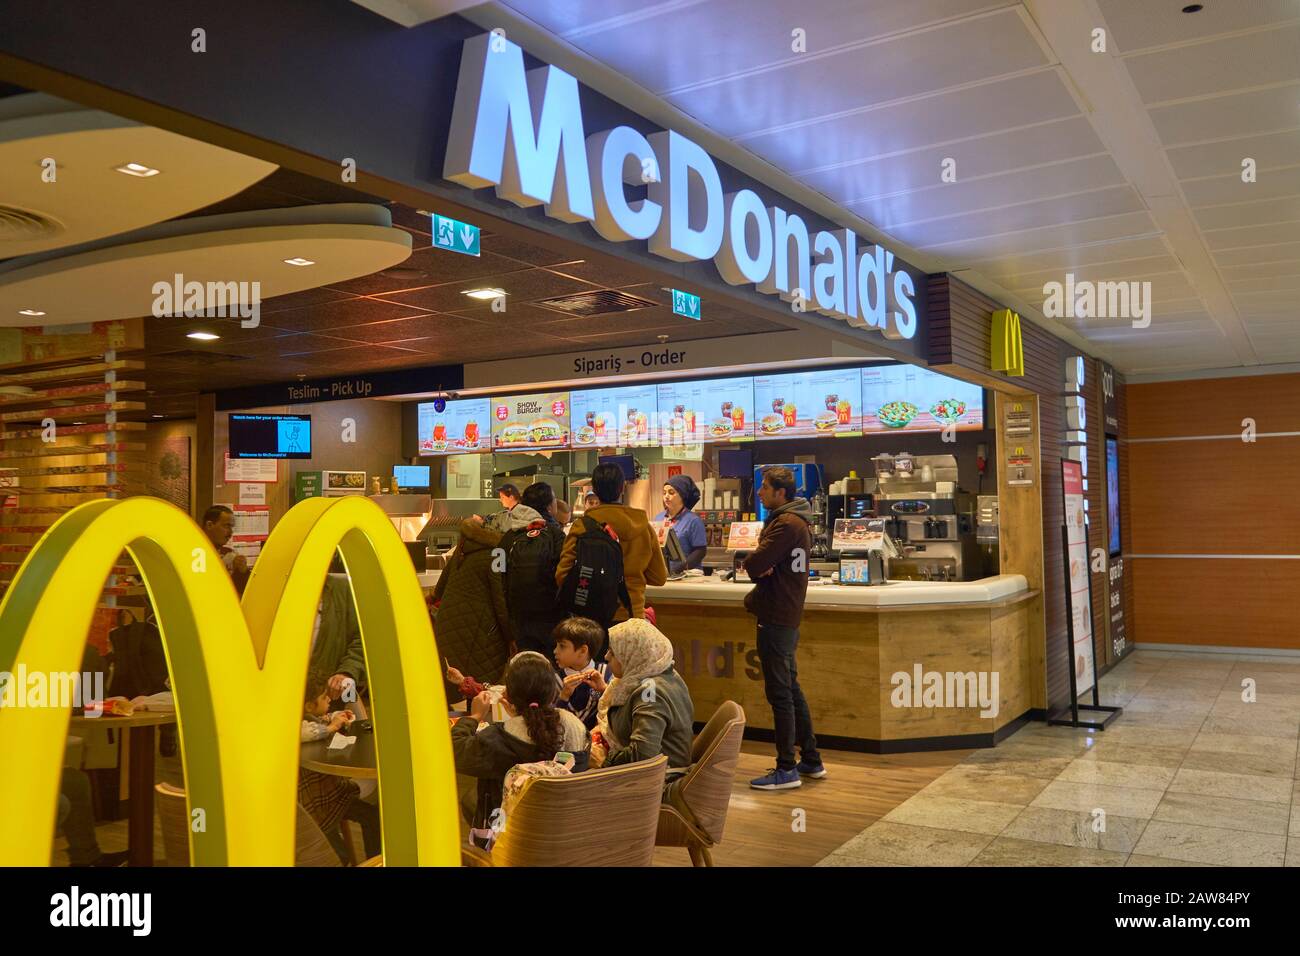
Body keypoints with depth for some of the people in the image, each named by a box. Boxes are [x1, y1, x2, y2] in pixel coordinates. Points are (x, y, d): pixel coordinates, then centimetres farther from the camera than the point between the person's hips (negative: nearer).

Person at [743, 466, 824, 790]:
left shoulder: (787, 524, -17)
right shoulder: (794, 521, 16)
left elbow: (754, 564, -23)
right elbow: (763, 564, 11)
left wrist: (752, 564, -2)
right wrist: (761, 567, -10)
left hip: (776, 618, -10)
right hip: (785, 617, 10)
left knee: (779, 693, -5)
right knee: (791, 690, 16)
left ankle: (786, 769, 2)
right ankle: (811, 761, 25)